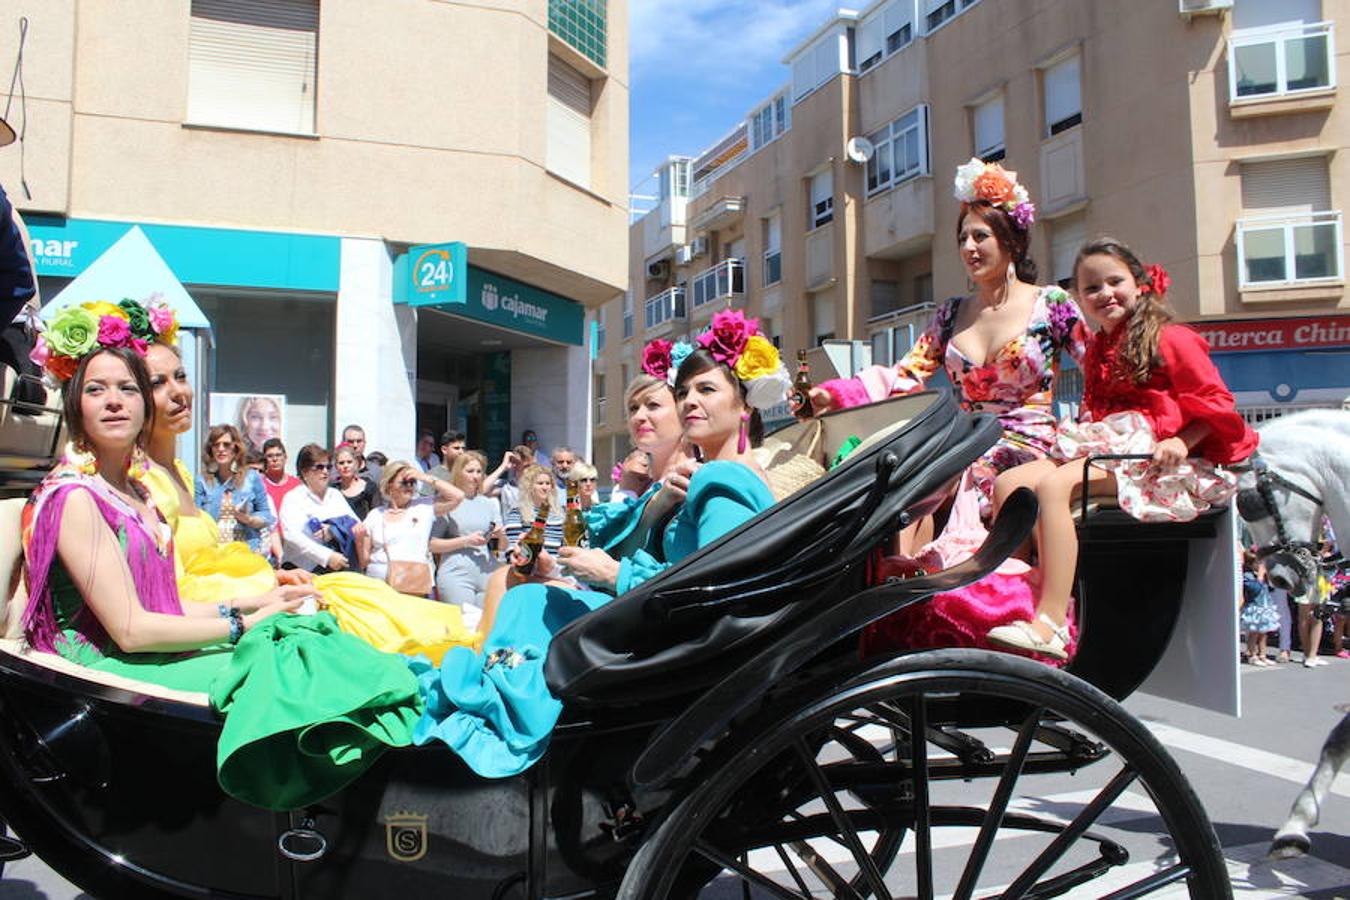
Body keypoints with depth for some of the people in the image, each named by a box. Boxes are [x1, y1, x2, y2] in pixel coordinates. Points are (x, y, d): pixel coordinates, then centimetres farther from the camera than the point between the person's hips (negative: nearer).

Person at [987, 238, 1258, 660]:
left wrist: (1181, 442, -20)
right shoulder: (1097, 351, 24)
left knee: (1053, 484, -33)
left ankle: (1050, 627, -38)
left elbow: (1217, 403, -4)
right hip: (1099, 449, 8)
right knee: (1009, 483, -15)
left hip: (1146, 454, -8)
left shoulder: (1170, 339, 1)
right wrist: (1077, 434, 7)